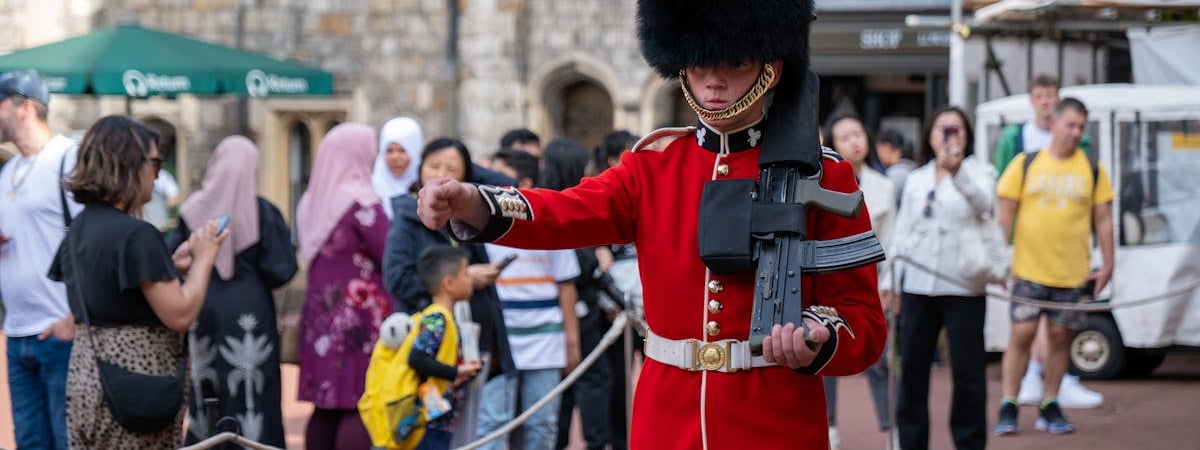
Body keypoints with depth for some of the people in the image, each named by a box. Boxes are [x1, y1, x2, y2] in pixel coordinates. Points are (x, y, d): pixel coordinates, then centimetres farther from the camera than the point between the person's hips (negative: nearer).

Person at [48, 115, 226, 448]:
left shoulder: (80, 228, 10)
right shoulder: (136, 234, -18)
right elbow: (180, 315, -19)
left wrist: (170, 267, 14)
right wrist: (204, 259, -6)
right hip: (137, 376, -9)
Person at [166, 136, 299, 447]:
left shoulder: (195, 210, -4)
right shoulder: (263, 212, -9)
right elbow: (282, 269, -9)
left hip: (203, 308, 3)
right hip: (249, 313, -3)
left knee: (205, 394, 13)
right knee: (250, 396, 1)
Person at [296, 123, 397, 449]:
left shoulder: (312, 201, 11)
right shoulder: (361, 203, -12)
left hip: (320, 314, 7)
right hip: (359, 318, -7)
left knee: (326, 406, 9)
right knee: (359, 408, -6)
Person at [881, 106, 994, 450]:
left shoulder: (978, 171, 3)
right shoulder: (916, 180, 16)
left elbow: (984, 203, -19)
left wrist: (957, 171, -36)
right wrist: (889, 279, 14)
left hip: (962, 287, -4)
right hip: (917, 286, 4)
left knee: (967, 372, -2)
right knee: (912, 369, 6)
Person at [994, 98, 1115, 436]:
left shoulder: (1091, 170, 5)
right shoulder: (1025, 164, 2)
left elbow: (1103, 219, 8)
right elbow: (1005, 213, 3)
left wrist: (1107, 265, 4)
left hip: (1072, 272, 1)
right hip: (1029, 268, -1)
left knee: (1059, 336, 5)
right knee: (1022, 333, -4)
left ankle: (1049, 408, 15)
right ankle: (1008, 408, 3)